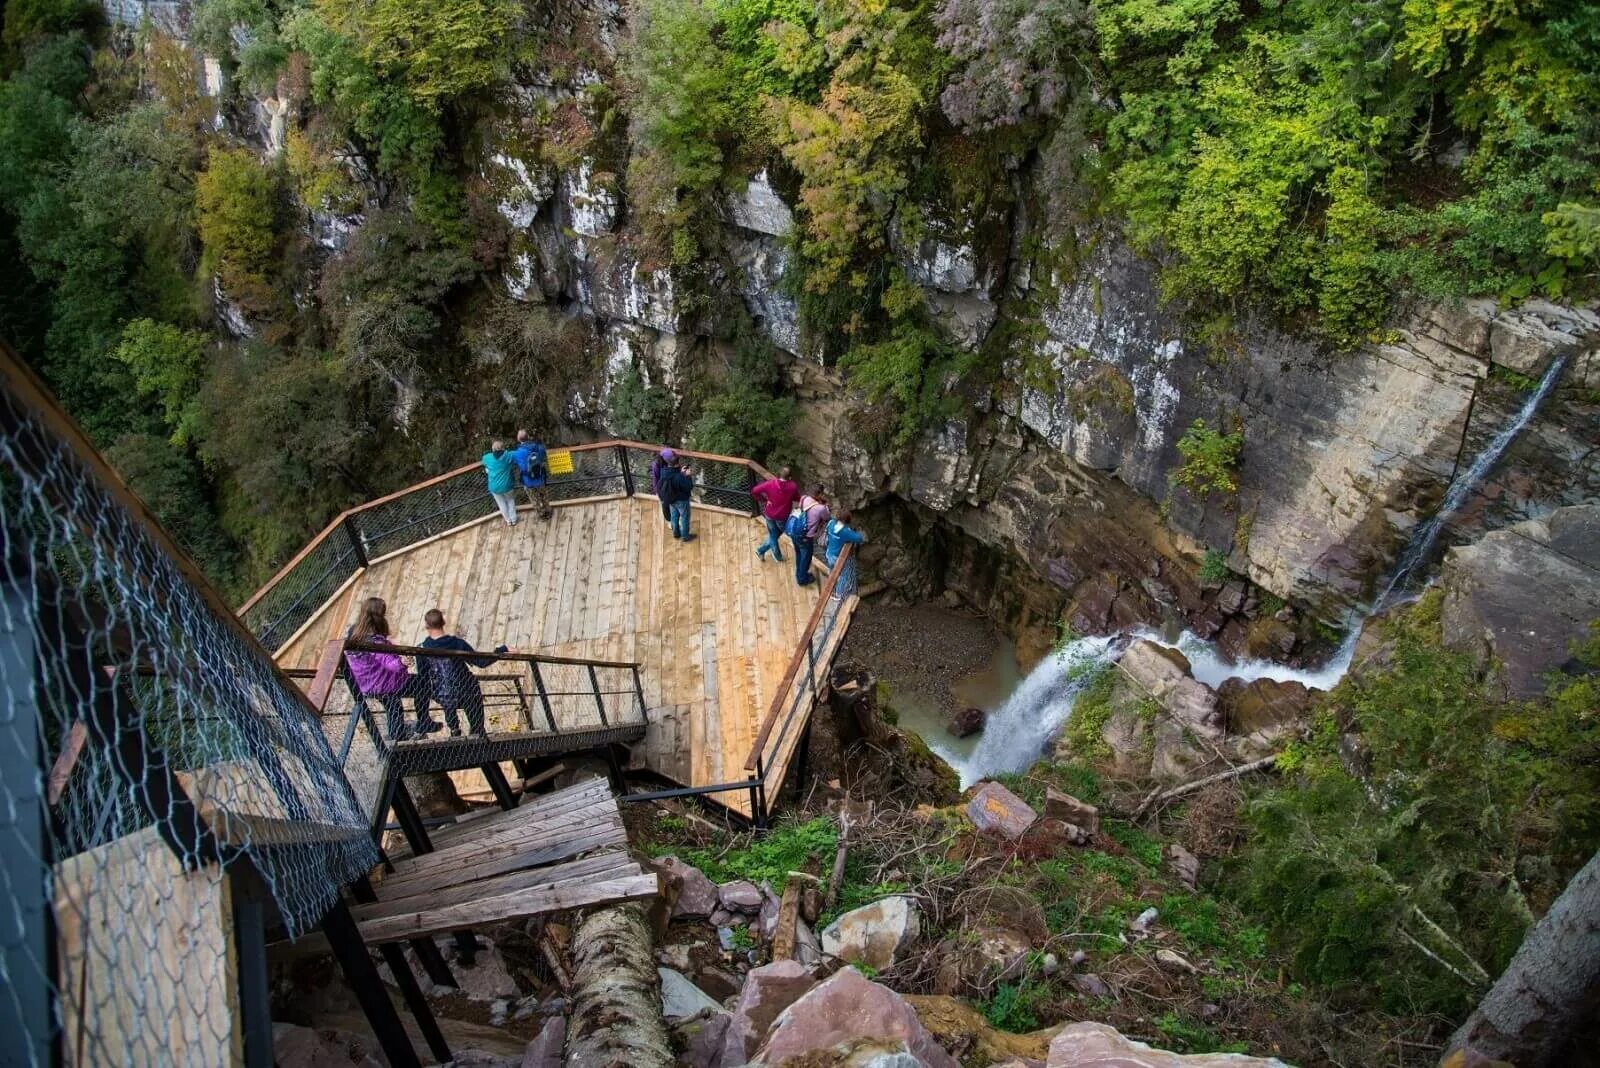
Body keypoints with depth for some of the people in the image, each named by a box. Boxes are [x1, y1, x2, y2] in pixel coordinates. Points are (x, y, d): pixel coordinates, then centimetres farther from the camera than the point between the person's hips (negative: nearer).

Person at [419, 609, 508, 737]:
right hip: (466, 695, -2)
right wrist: (503, 649, -7)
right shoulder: (457, 644, -18)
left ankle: (454, 729, 41)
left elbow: (422, 676, -1)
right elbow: (481, 662, -16)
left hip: (442, 698, 2)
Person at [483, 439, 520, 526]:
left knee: (502, 503, 25)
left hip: (494, 487, 1)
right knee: (510, 501, 27)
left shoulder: (487, 458, -12)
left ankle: (508, 521, 40)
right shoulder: (508, 456, -19)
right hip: (506, 486, -1)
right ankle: (513, 520, 36)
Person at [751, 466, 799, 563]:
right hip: (783, 517, -1)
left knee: (773, 535, 22)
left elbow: (754, 491, -16)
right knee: (776, 535, 26)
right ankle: (761, 551, 34)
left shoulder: (770, 483, -15)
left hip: (770, 515, 1)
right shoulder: (793, 486, -16)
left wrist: (763, 500, -3)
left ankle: (778, 556, 35)